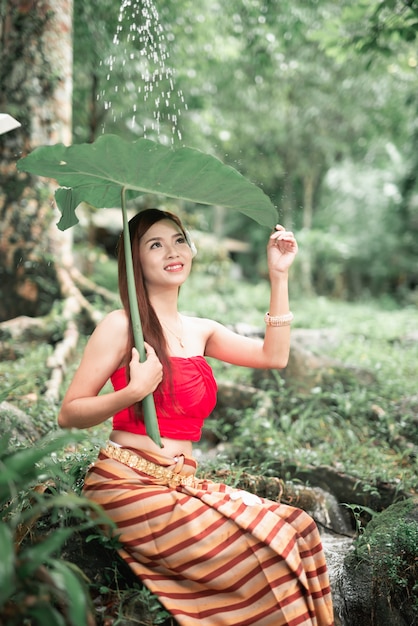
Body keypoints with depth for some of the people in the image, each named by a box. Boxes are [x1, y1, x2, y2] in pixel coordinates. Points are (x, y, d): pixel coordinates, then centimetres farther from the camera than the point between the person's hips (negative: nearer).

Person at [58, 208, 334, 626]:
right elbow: (68, 415, -5)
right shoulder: (121, 326, -5)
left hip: (181, 484, 7)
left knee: (299, 528, -11)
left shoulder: (200, 331, 14)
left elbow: (273, 356, 6)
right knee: (269, 552, -18)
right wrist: (134, 391, -22)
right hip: (128, 485, -6)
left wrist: (279, 276, 7)